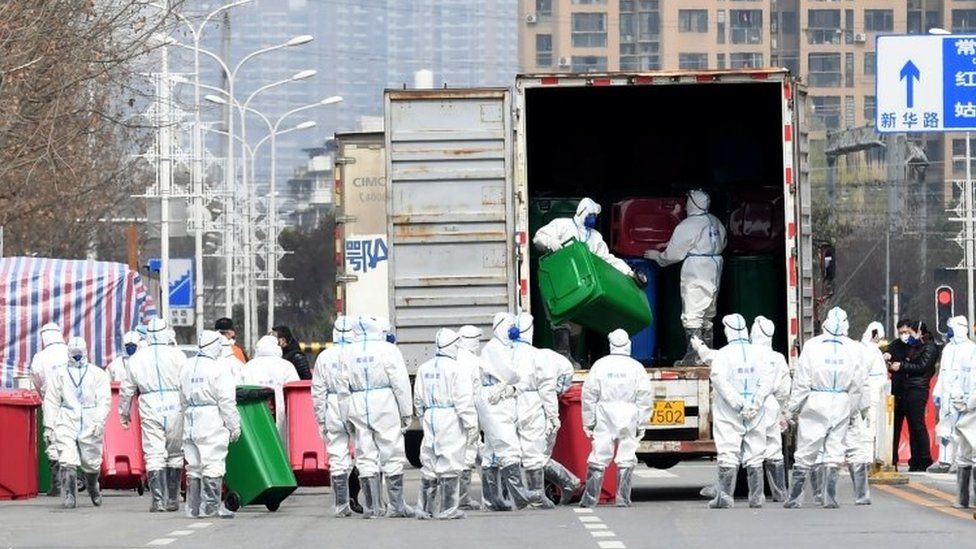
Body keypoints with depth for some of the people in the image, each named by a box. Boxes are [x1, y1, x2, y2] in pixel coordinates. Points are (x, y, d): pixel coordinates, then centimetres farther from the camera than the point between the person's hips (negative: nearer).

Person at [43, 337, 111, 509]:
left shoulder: (98, 374, 9)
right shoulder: (58, 374, 13)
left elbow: (104, 400, 1)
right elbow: (51, 401, 12)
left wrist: (99, 421, -13)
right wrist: (49, 426, 5)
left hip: (90, 425, 0)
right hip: (66, 424, 0)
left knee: (92, 463, 7)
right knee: (68, 462, -14)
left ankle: (93, 488, 35)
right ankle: (69, 498, -10)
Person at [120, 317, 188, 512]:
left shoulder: (137, 358, 5)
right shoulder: (177, 355, -1)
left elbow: (127, 390, 11)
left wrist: (124, 414, 22)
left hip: (150, 411, 0)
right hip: (175, 410, 0)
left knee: (154, 456, -1)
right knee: (175, 456, 10)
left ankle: (158, 500, -11)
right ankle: (172, 499, 13)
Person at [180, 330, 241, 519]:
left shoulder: (187, 369, 12)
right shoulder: (219, 369, -10)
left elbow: (183, 400, 16)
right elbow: (227, 402, -12)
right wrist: (234, 426, -5)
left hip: (191, 425, 7)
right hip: (212, 424, -7)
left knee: (193, 466, 10)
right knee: (213, 466, -6)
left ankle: (193, 508, 13)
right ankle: (211, 507, -9)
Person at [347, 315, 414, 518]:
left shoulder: (350, 353, 5)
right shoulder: (387, 350, -5)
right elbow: (400, 383, -6)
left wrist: (348, 417, 10)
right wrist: (407, 412, 0)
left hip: (358, 409, 3)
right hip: (385, 408, -3)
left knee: (366, 458, 5)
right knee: (392, 456, 3)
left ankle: (372, 506, 3)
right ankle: (396, 505, 3)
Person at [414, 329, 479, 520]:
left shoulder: (424, 368, 9)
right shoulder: (456, 368, -10)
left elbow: (418, 399, 14)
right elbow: (463, 399, -12)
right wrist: (471, 425, -8)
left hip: (430, 417, 6)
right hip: (450, 418, -6)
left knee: (429, 464, 11)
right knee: (450, 464, -2)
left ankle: (425, 508, 12)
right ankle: (448, 508, -2)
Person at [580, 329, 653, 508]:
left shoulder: (600, 365, 1)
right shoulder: (636, 367, 1)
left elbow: (589, 394, 2)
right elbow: (644, 398, 0)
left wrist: (588, 422, 8)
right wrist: (641, 424, 6)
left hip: (604, 419, 0)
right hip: (628, 419, 0)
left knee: (598, 459, 1)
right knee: (626, 459, 3)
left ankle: (590, 498, 1)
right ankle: (623, 498, 1)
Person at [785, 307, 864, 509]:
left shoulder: (812, 346, -7)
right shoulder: (853, 349, 0)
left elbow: (801, 382, -6)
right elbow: (856, 386, 3)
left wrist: (792, 409, 1)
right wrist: (853, 411, 14)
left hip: (815, 403, -2)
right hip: (841, 405, 2)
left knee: (805, 454, 3)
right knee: (834, 453, 8)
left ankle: (794, 498, 4)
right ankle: (830, 498, 4)